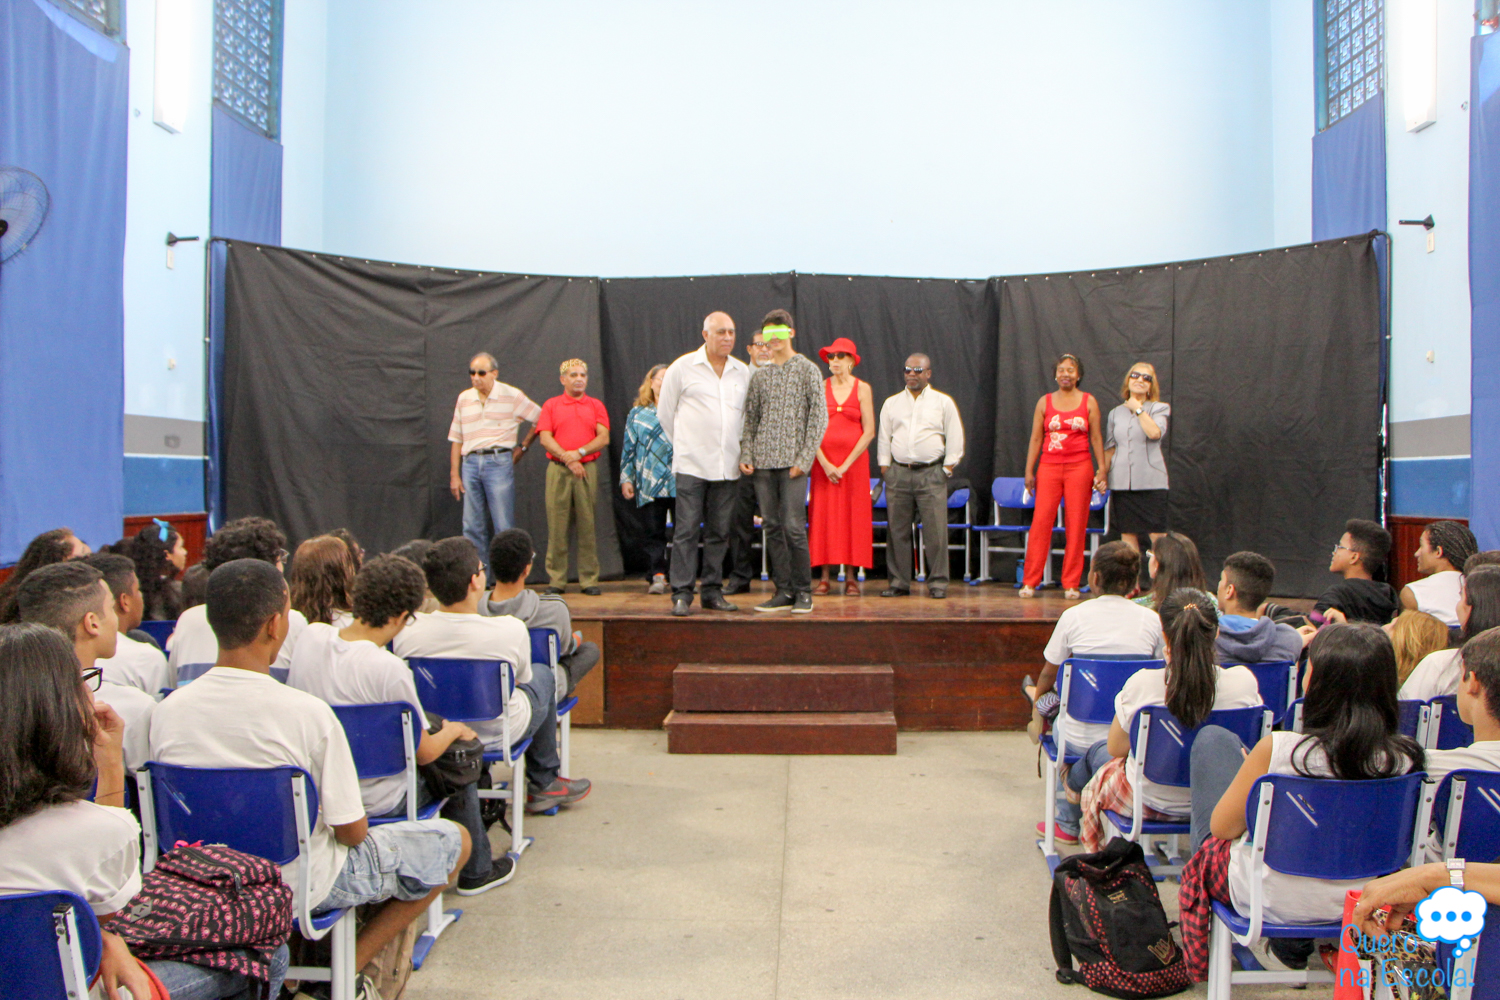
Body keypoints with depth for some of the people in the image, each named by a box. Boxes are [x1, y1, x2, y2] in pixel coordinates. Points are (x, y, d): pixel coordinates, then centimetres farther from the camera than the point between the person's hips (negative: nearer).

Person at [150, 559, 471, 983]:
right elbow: (352, 831, -18)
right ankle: (348, 969, 8)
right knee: (454, 839, 11)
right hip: (301, 887, -6)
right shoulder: (308, 713, -27)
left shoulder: (167, 711, -12)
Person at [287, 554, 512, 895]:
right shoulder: (389, 669, -28)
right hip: (376, 801, -7)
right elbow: (425, 752, -18)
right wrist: (454, 729, 4)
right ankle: (476, 870, 36)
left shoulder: (311, 635, -10)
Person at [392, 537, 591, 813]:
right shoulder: (510, 630, -28)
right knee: (544, 677, 27)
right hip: (498, 735, -3)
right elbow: (521, 679, -7)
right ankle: (544, 784, 38)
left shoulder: (406, 632, -22)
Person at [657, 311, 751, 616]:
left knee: (719, 531, 6)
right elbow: (665, 412, 9)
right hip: (692, 464, -3)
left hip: (727, 466, 4)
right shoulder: (682, 367, 2)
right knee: (686, 529, -6)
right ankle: (682, 594, -1)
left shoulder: (743, 372, 11)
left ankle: (712, 591, 14)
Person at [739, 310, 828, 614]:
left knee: (793, 527, -10)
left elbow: (819, 417, -3)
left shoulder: (808, 370, 3)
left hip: (793, 462, -5)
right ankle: (783, 591, 11)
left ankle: (803, 592, 2)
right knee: (772, 527, 4)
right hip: (763, 463, 5)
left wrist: (805, 459, -11)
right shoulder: (759, 376, 16)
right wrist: (746, 455, 1)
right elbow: (750, 419, 16)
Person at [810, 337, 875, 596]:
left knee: (853, 515, -1)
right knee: (823, 515, -1)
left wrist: (845, 465, -10)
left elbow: (869, 431, -3)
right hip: (823, 460, 1)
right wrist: (824, 463, -9)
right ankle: (824, 577, 3)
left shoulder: (862, 388, 3)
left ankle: (851, 577, 5)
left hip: (854, 459, -1)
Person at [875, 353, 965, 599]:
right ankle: (899, 582, 9)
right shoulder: (891, 403, 16)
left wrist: (947, 468, 0)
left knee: (935, 530, -7)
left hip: (931, 473, -2)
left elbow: (955, 440, 7)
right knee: (898, 530, 2)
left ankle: (938, 582, 0)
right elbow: (884, 438, 16)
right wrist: (884, 466, 6)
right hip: (898, 473, 2)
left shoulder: (944, 402, 9)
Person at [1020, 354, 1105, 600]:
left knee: (1076, 524, 0)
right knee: (1040, 521, -6)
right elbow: (1036, 438, 7)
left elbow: (1096, 437, 6)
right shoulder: (1045, 402, 9)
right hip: (1049, 467, 0)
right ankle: (1030, 582, -1)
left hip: (1079, 467, 0)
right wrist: (1029, 471, 2)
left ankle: (1071, 584, 8)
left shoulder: (1089, 402, 7)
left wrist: (1101, 469, -2)